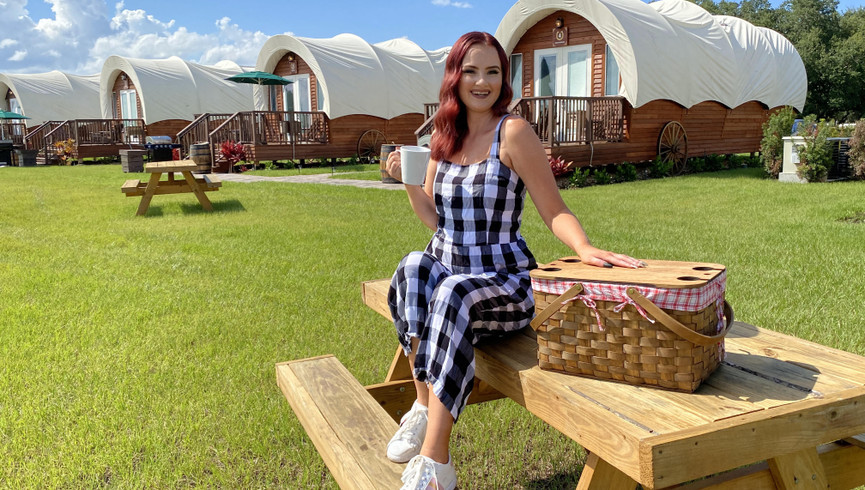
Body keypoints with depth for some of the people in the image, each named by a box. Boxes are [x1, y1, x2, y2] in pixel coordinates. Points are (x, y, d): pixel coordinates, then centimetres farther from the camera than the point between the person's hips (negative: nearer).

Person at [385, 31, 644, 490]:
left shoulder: (513, 132, -6)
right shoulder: (443, 136, 10)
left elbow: (555, 212, -9)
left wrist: (585, 248, -28)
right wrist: (408, 181, -3)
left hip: (504, 281, -4)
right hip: (447, 271, 5)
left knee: (454, 295, -35)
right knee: (413, 269, -28)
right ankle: (424, 405, -16)